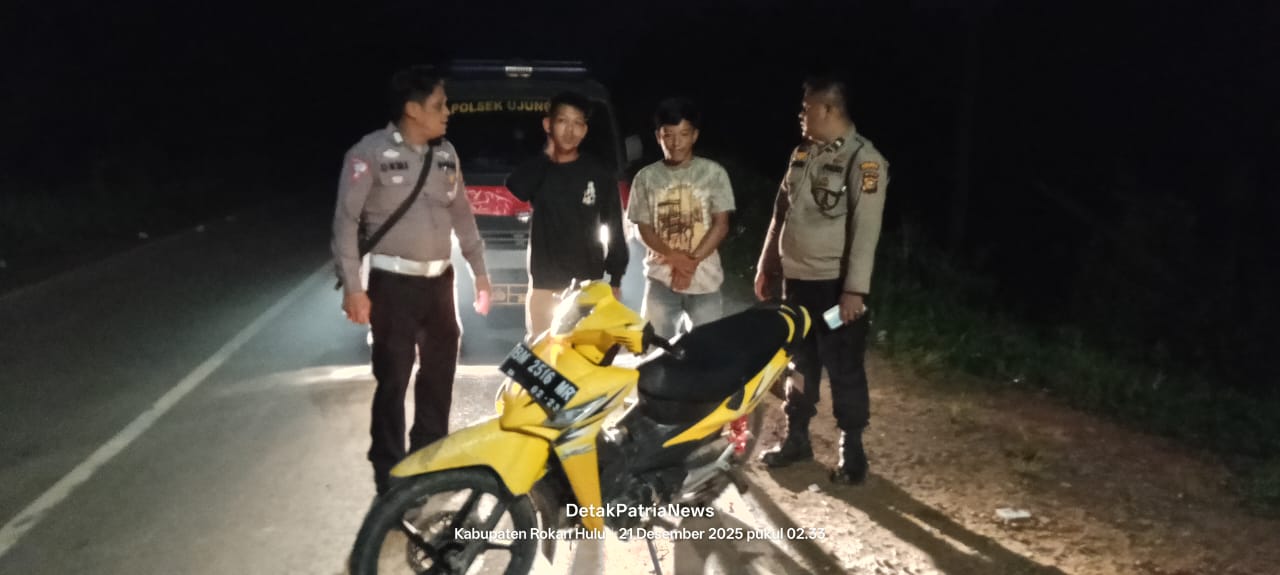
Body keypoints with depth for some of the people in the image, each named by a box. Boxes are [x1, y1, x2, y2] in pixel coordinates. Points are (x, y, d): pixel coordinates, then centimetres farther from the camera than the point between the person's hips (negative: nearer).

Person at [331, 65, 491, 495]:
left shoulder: (446, 153, 8)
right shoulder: (370, 153, -11)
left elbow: (463, 216, 15)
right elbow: (346, 220, -11)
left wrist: (480, 274, 14)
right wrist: (352, 287, -16)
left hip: (440, 280, 6)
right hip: (393, 282, -6)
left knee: (440, 373, 15)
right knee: (393, 380, -1)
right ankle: (390, 477, 12)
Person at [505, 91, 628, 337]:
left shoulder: (600, 175, 3)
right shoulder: (537, 169, 5)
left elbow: (615, 230, 5)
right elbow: (515, 187, -18)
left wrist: (615, 282, 1)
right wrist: (547, 155, -9)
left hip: (588, 286, -1)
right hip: (544, 287, 1)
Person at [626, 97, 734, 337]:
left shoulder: (713, 172, 1)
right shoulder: (646, 177, 3)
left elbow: (721, 225, -2)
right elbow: (644, 229, 2)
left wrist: (692, 262, -13)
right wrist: (675, 258, -15)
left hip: (705, 278, -1)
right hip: (660, 278, 1)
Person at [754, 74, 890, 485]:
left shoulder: (863, 159, -12)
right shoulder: (802, 154, 11)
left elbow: (866, 229, -17)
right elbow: (781, 215, 17)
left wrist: (855, 289, -21)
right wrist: (766, 266, 17)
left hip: (835, 284, -7)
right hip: (796, 279, 7)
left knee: (843, 369, 2)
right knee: (799, 363, 16)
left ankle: (852, 450, 14)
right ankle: (796, 438, 28)